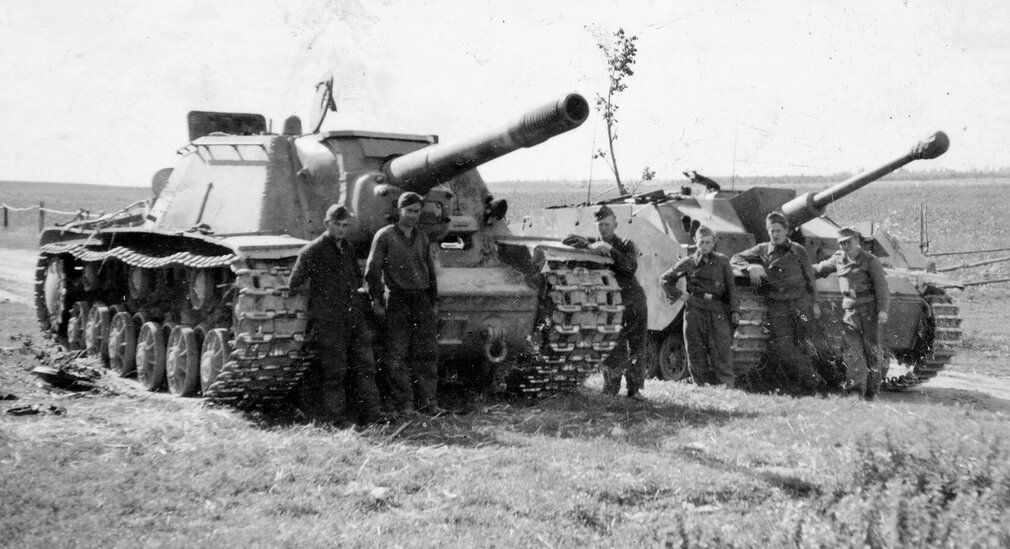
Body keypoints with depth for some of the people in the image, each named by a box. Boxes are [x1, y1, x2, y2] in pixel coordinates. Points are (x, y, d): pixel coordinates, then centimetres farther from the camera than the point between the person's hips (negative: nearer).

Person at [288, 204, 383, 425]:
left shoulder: (347, 248, 14)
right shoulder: (313, 251, -7)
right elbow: (294, 284, -4)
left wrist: (354, 292, 12)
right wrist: (319, 292, 2)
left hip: (355, 318, 6)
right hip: (328, 322, -6)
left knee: (365, 366, 3)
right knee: (334, 371, -2)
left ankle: (370, 412, 7)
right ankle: (337, 415, 7)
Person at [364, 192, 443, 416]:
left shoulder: (422, 238, 15)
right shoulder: (384, 236, 0)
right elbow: (372, 270, -1)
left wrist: (434, 302, 18)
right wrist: (376, 300, -7)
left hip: (423, 301, 5)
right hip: (397, 302, -4)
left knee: (427, 354, 3)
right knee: (397, 357, -4)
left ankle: (427, 402, 9)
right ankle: (404, 404, 2)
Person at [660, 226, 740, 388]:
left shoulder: (722, 262, 9)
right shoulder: (689, 263, 9)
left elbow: (731, 288, 7)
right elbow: (665, 279, 21)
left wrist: (735, 310, -2)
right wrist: (678, 295, 9)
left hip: (718, 312, -1)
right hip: (694, 312, 1)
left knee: (720, 354, -10)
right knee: (696, 356, 1)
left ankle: (728, 386, -11)